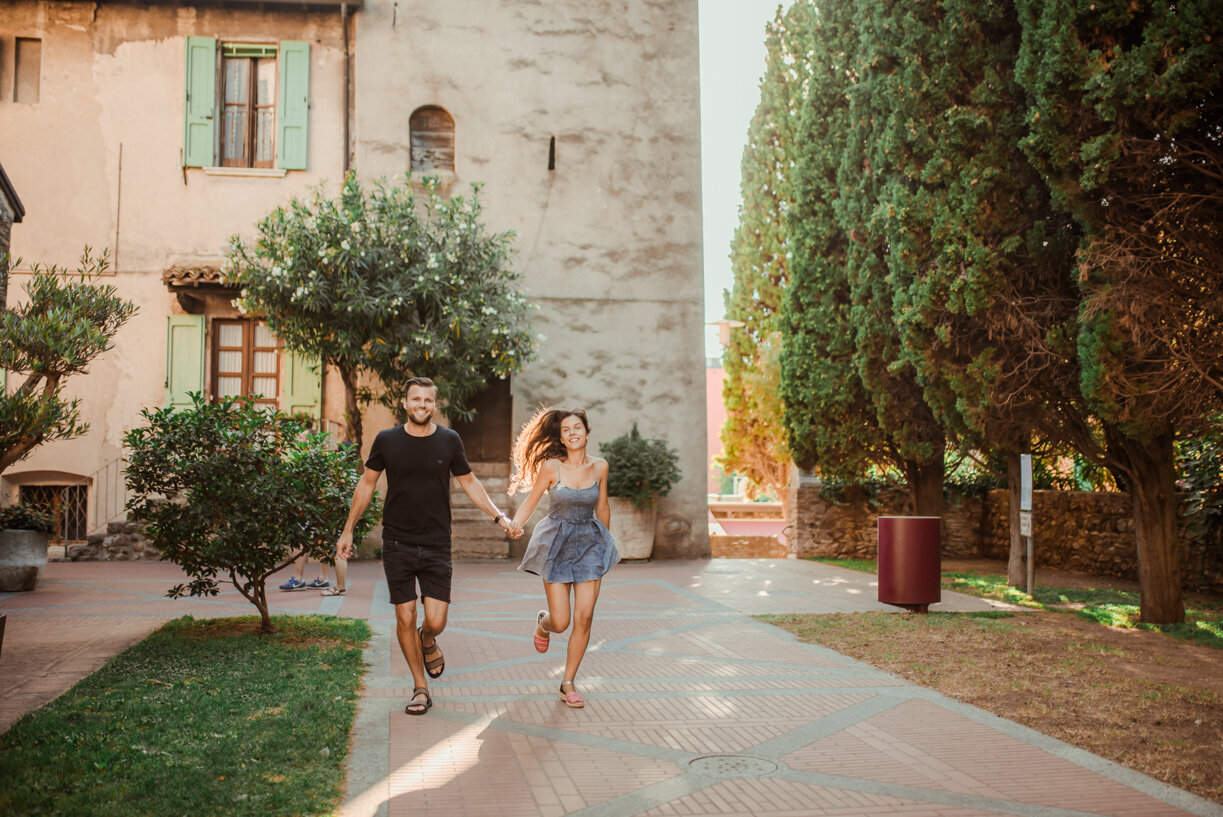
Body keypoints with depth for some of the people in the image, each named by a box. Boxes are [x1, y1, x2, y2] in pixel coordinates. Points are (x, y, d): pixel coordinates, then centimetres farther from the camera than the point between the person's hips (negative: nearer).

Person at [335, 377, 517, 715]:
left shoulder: (449, 441, 0)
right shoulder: (386, 440, -1)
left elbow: (469, 483, 12)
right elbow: (366, 484, 10)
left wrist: (499, 516, 4)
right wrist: (348, 531, 12)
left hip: (437, 546, 0)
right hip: (397, 545, 0)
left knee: (436, 621, -6)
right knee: (405, 619, 2)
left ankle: (428, 642, 32)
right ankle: (420, 689, 19)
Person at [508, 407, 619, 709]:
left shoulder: (599, 467, 0)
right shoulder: (550, 467, -9)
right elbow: (529, 503, -3)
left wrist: (605, 543, 24)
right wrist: (515, 525, -23)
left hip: (590, 543, 2)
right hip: (557, 543, -2)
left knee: (584, 617, -6)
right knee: (560, 622, -4)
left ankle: (568, 683, 11)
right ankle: (543, 622, 36)